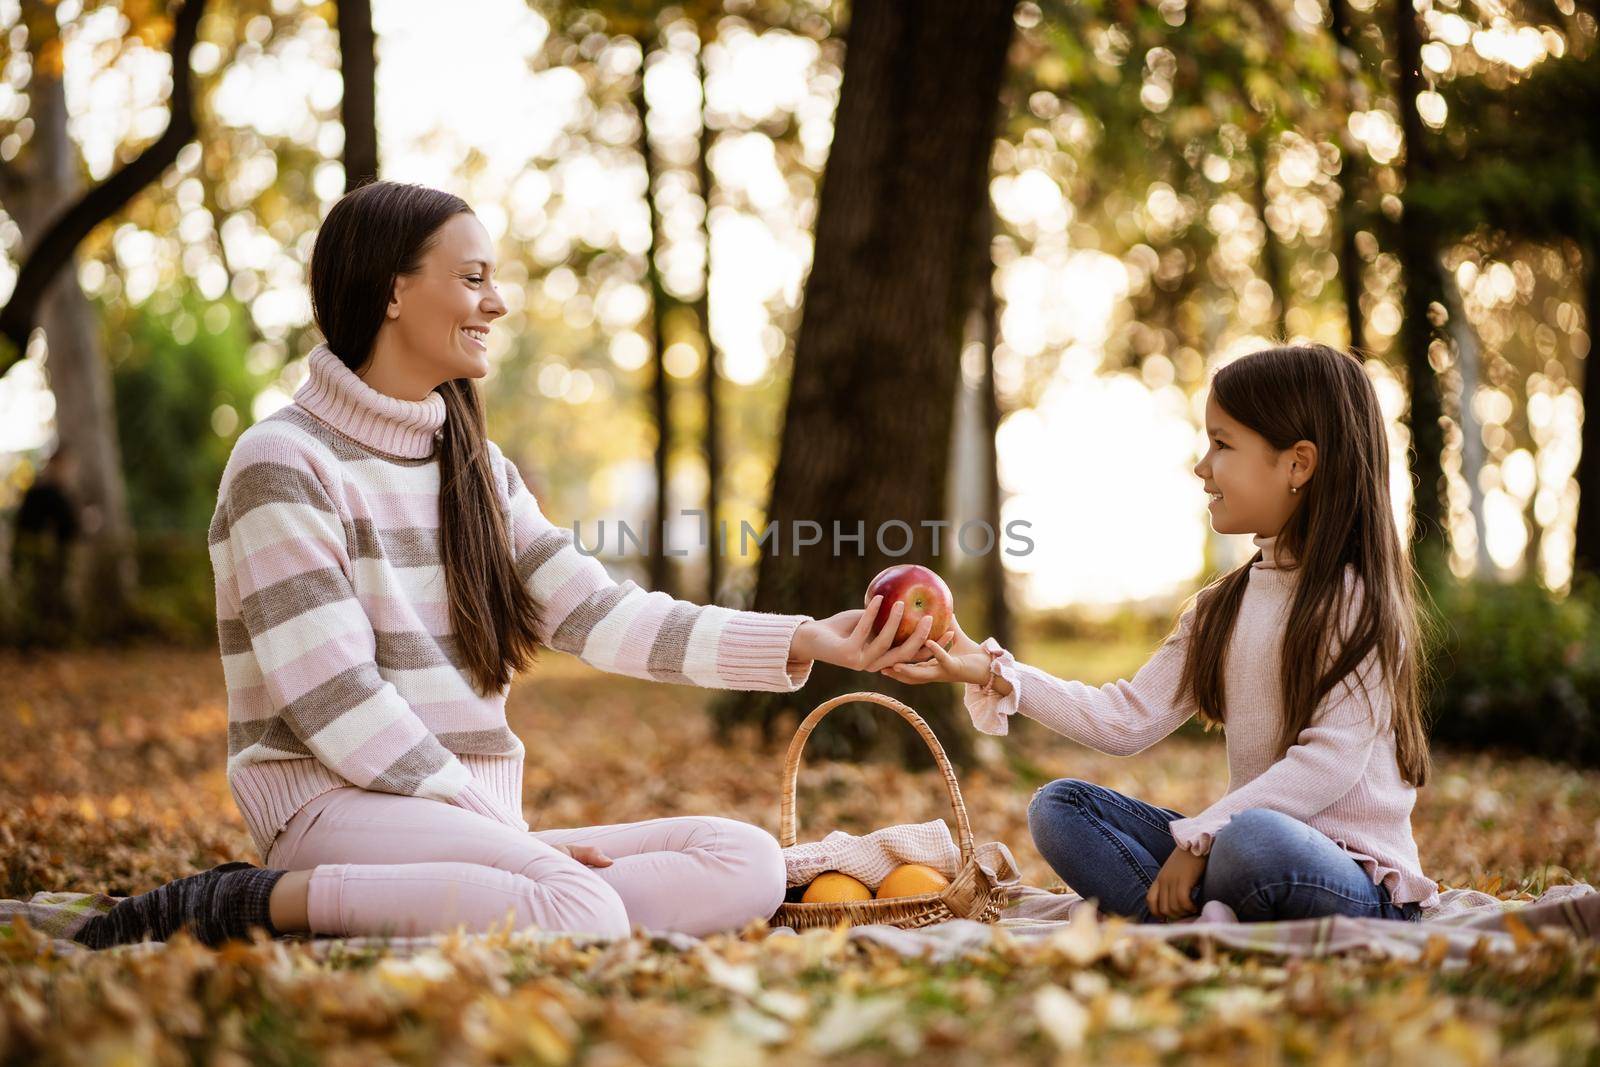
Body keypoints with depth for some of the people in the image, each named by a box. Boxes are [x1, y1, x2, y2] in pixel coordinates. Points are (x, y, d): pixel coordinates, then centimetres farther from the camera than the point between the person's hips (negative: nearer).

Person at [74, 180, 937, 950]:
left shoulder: (477, 469, 19)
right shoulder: (285, 463, -6)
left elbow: (597, 614, 8)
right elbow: (333, 701, -13)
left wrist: (806, 641, -1)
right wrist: (498, 828, -17)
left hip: (476, 821, 8)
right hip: (337, 804, -8)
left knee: (747, 862, -13)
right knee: (583, 913, -35)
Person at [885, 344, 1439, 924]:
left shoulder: (1358, 600, -10)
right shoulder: (1221, 608, 13)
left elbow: (1329, 760, -20)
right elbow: (1128, 721, 8)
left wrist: (1198, 837, -22)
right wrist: (992, 673, 1)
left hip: (1358, 882, -8)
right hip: (1238, 846, 8)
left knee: (1251, 840, -40)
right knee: (1059, 806, -3)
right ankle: (1208, 922, -22)